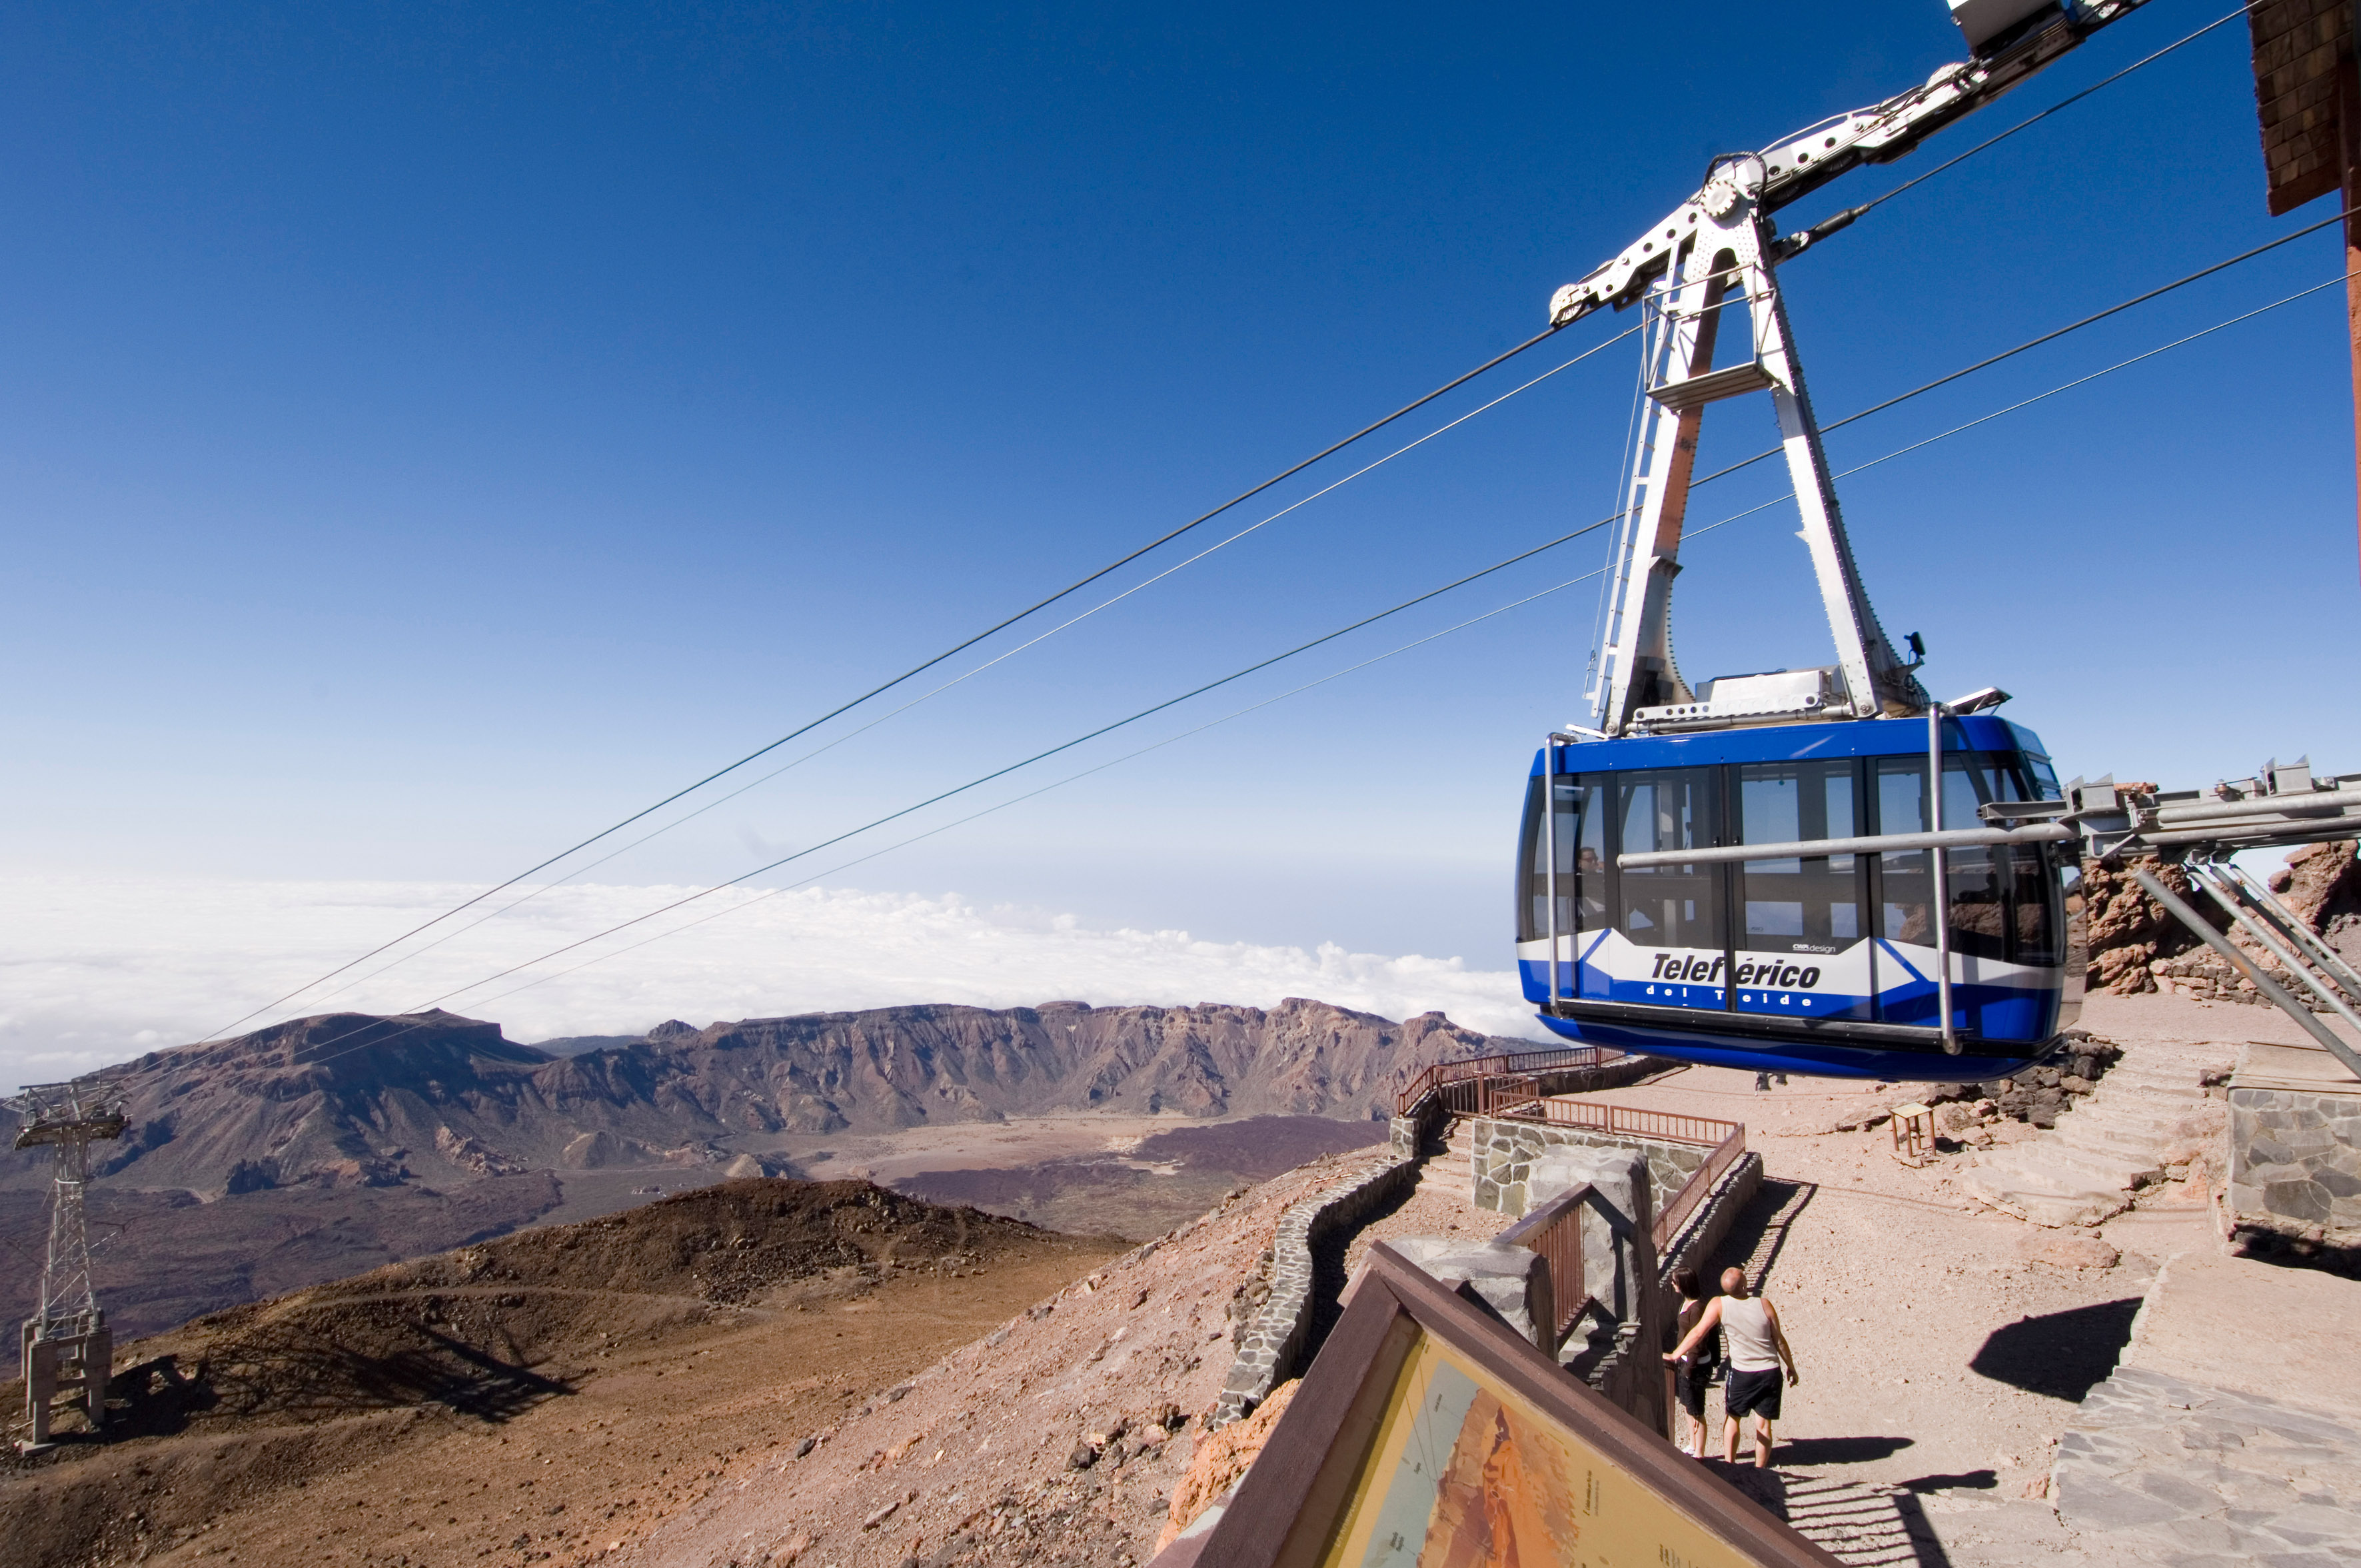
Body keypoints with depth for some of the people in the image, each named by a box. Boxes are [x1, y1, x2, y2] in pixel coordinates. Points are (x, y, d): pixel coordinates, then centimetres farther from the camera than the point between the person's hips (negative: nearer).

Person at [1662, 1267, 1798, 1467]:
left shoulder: (1719, 1305, -13)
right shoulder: (1764, 1305, -9)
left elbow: (1698, 1333, -14)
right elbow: (1780, 1340, -1)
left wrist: (1675, 1355, -6)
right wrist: (1791, 1368, 14)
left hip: (1742, 1373, -1)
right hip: (1770, 1372, 2)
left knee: (1732, 1417, 18)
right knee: (1763, 1425, 11)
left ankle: (1729, 1464, 18)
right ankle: (1760, 1470, 17)